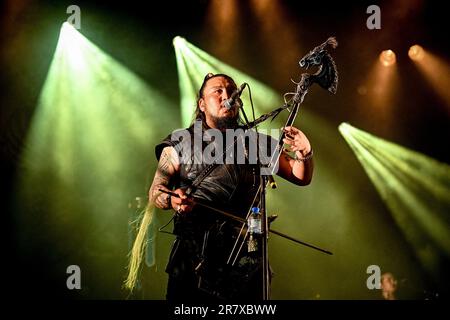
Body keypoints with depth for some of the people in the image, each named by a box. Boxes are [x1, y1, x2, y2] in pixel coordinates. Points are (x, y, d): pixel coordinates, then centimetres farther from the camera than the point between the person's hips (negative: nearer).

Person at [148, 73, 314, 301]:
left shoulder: (257, 143, 11)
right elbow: (155, 192, 4)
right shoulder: (181, 143, 7)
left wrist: (304, 155, -12)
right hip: (193, 260, -1)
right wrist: (172, 199, -19)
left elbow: (301, 178, 10)